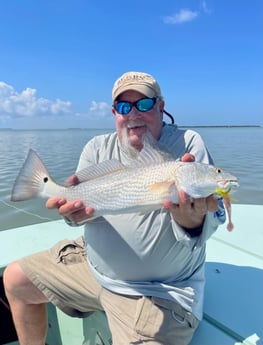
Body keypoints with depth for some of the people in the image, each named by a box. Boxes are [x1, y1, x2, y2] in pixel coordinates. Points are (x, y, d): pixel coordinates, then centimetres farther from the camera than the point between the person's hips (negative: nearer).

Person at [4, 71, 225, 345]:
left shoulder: (188, 144, -12)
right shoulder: (98, 148, 0)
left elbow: (211, 218, -18)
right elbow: (83, 203, -6)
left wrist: (192, 221, -43)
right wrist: (75, 209, -31)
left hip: (159, 292, -4)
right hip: (93, 265, 5)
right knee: (15, 279, 12)